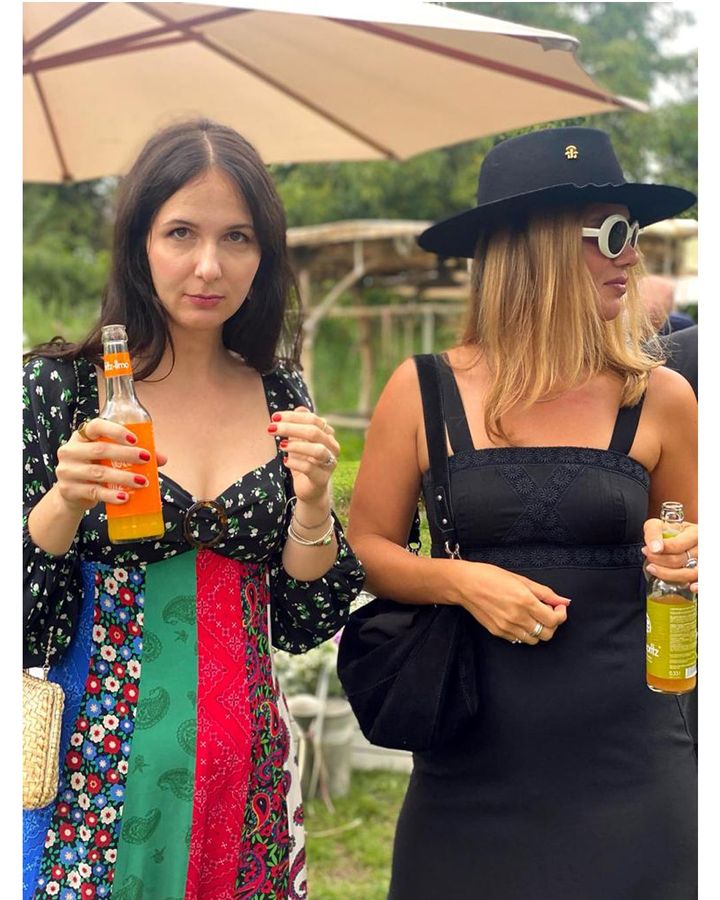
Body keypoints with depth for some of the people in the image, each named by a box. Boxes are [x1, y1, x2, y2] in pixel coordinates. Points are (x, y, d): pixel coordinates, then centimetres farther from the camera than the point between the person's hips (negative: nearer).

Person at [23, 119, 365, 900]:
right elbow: (21, 631, -8)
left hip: (247, 771, 3)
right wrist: (64, 503, -23)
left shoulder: (281, 397, 0)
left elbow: (301, 628, 3)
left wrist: (312, 502, -13)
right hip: (93, 779, -3)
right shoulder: (59, 386, -9)